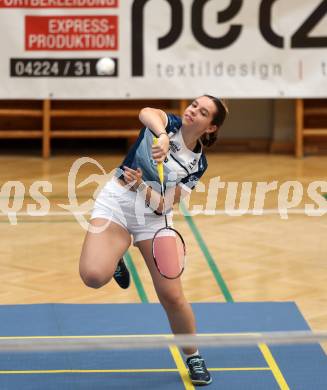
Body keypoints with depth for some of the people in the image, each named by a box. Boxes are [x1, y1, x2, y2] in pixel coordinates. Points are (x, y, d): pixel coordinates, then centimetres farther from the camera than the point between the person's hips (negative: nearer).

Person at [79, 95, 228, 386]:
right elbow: (146, 113, -28)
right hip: (117, 201, -2)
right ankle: (118, 251, 10)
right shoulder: (168, 123, -2)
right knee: (94, 275, -27)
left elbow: (165, 205, -8)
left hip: (154, 216, 2)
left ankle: (193, 357, 22)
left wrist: (142, 186, -26)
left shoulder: (198, 163, 1)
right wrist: (162, 136, -45)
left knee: (172, 295, -2)